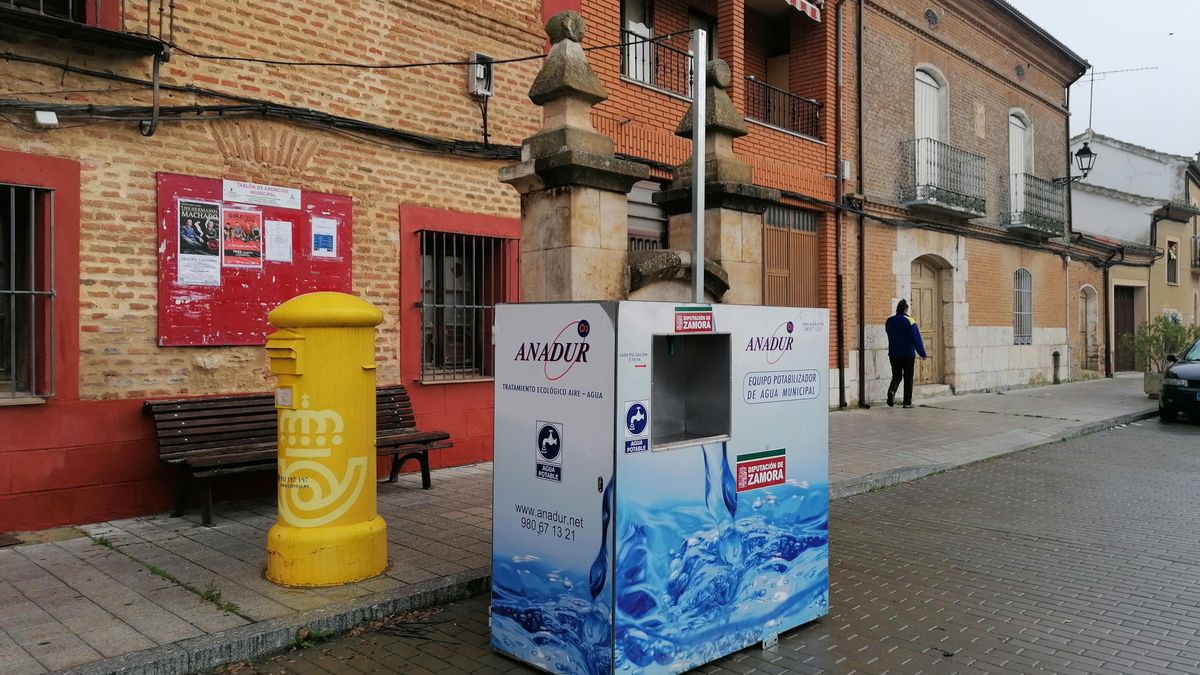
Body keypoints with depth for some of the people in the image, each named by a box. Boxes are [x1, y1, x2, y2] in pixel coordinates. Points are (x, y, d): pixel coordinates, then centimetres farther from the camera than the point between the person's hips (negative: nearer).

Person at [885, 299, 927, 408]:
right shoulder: (909, 321, -12)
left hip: (894, 354, 4)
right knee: (908, 378, 6)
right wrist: (922, 353, -10)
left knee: (896, 376, 11)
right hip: (908, 355, -4)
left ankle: (892, 391, -18)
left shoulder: (889, 321, 4)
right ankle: (907, 402, 8)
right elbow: (916, 339, -14)